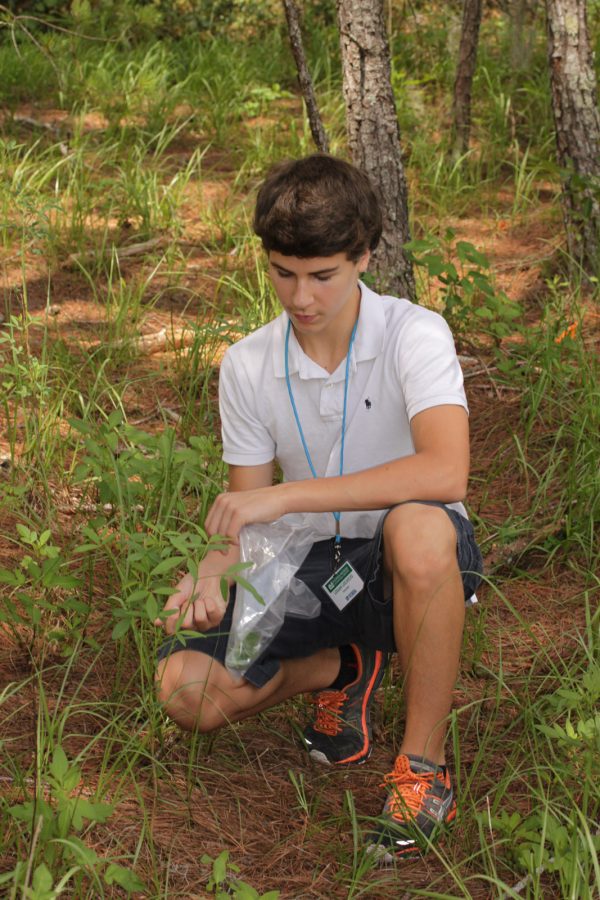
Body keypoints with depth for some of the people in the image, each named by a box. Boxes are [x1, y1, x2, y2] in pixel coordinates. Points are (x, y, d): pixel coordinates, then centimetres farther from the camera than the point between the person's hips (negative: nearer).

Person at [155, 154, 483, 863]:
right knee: (186, 690, -17)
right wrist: (211, 575, -23)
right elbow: (247, 512, 1)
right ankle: (343, 669, 13)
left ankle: (423, 766, -21)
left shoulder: (414, 334, -18)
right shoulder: (247, 367, -4)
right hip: (317, 564, 4)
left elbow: (445, 472, -35)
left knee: (418, 528, -42)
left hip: (417, 564, -4)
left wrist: (287, 496, -34)